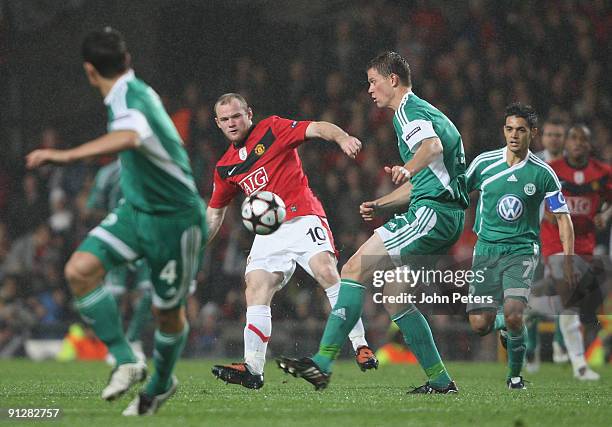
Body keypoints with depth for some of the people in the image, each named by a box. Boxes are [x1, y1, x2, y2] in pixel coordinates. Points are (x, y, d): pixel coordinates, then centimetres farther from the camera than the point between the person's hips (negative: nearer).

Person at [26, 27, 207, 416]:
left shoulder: (127, 99, -26)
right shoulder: (138, 91, 3)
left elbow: (128, 138, -50)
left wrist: (66, 155, -57)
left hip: (175, 220, -8)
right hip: (136, 210, 8)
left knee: (168, 312, 7)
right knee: (80, 269, -14)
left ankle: (161, 383, 34)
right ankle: (126, 361, -9)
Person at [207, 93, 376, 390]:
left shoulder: (273, 129, 1)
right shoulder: (225, 168, 17)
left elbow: (318, 129, -11)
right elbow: (215, 212, 29)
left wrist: (342, 137, -32)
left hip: (302, 218, -5)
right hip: (268, 232, 5)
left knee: (326, 271, -24)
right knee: (256, 290, -9)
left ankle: (360, 346, -22)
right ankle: (252, 368, -7)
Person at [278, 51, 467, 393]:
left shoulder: (409, 110, -6)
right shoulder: (422, 112, 27)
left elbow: (433, 145, -29)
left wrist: (407, 170, -48)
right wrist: (382, 205, 28)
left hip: (432, 212, -10)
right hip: (445, 216, 10)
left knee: (355, 270, -15)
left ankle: (323, 363, -22)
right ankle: (440, 380, 11)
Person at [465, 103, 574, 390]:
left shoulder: (542, 173, -3)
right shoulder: (484, 163, 0)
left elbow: (562, 217, 0)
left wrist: (568, 261, -8)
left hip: (522, 250, -2)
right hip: (486, 249, 2)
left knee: (513, 315, -23)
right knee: (479, 325, -7)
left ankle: (515, 374, 3)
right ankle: (501, 323, 31)